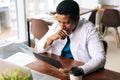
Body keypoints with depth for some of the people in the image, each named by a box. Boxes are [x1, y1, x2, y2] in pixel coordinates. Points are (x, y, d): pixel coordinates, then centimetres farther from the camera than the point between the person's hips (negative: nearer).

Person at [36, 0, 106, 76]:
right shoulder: (56, 25, -1)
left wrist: (80, 70, -37)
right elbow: (40, 49, 3)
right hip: (57, 70, 3)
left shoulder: (90, 30, -15)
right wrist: (51, 38, -15)